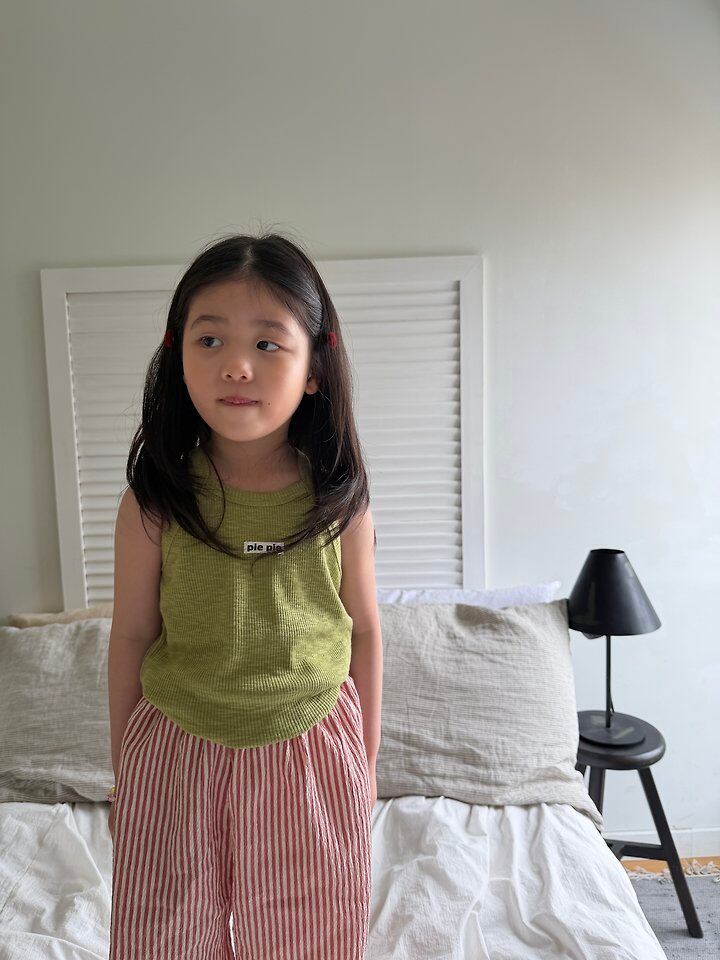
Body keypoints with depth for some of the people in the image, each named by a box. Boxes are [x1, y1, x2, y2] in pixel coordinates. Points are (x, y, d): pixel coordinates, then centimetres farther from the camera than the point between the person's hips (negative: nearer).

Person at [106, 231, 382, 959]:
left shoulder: (339, 499, -13)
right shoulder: (153, 501, -15)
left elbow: (363, 628, -1)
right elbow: (131, 638, -4)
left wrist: (367, 755, 7)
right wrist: (122, 775, 6)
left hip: (312, 750, 1)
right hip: (178, 752, 0)